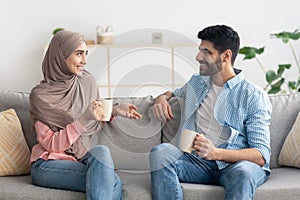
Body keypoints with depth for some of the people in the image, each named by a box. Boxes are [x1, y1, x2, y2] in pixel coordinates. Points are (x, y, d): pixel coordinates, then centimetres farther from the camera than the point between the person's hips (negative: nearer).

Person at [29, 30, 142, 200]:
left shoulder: (88, 82, 4)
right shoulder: (40, 95, -10)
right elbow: (50, 144, -14)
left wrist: (114, 111, -1)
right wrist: (83, 119, -24)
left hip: (82, 158, 5)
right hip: (48, 165, -5)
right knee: (112, 182, -26)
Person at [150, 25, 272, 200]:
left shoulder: (254, 97, -1)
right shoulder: (197, 82, 17)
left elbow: (261, 155, -10)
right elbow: (173, 93, 41)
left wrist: (215, 153, -26)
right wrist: (162, 98, 13)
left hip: (235, 164, -4)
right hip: (198, 163, 4)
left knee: (243, 172, -40)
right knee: (161, 152, -26)